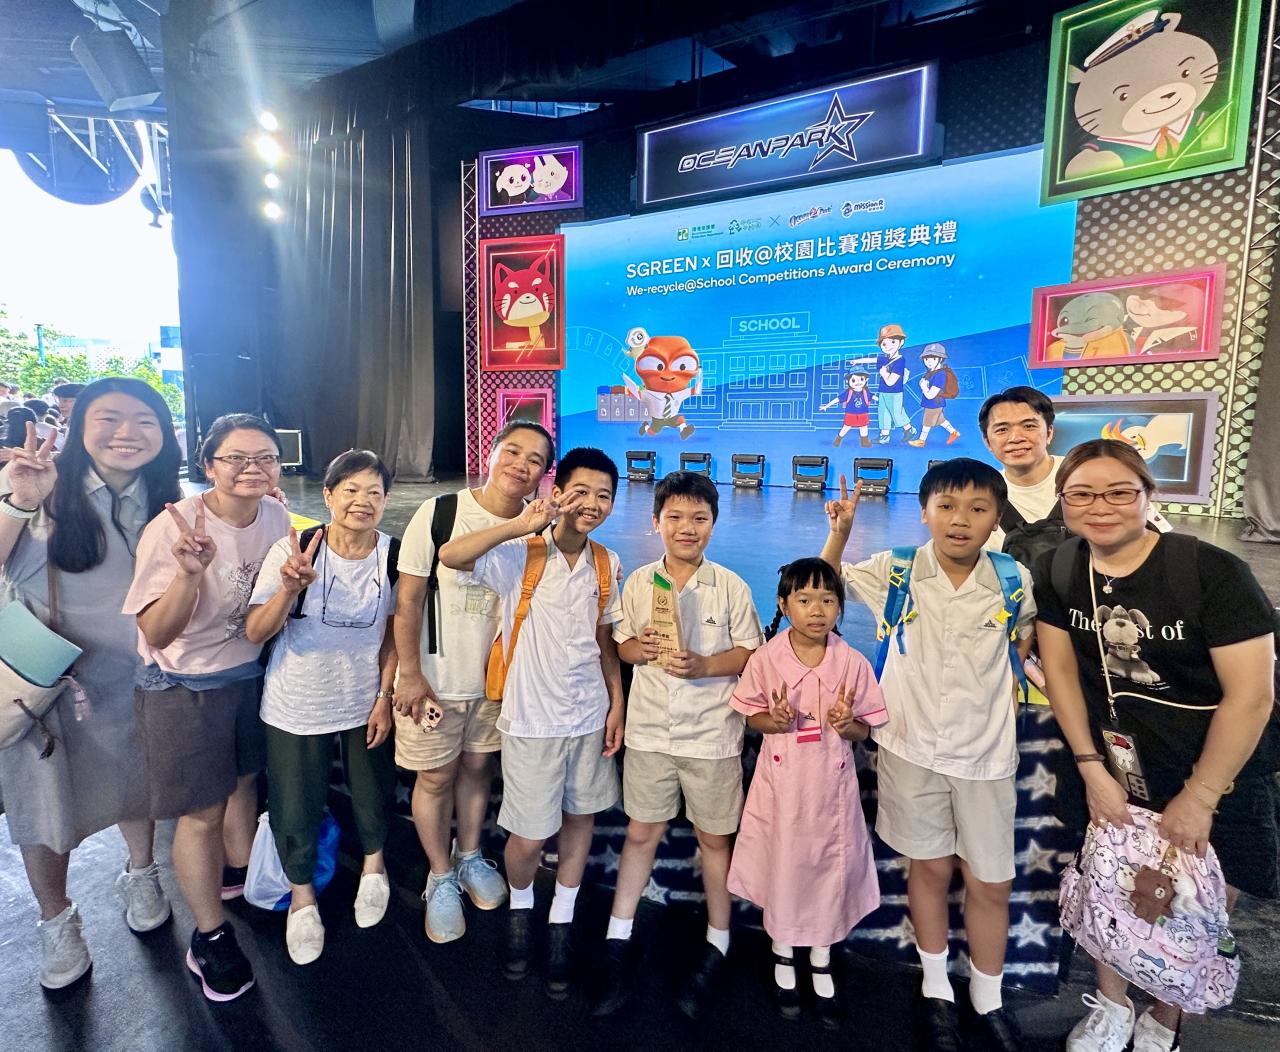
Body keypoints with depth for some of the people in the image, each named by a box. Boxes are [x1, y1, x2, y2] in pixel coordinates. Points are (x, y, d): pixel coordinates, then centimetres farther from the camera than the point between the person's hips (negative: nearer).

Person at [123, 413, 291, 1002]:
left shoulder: (276, 518, -9)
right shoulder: (175, 527, -25)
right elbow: (156, 634, -24)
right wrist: (190, 573, -40)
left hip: (250, 672, 5)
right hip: (184, 687, -5)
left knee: (243, 780, 24)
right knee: (202, 813, 5)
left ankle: (241, 875, 50)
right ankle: (209, 937, 26)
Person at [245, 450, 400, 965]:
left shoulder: (393, 556, -11)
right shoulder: (292, 549, -18)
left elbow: (392, 634, -1)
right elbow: (255, 633, -19)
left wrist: (384, 697, -2)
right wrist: (289, 588, -36)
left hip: (364, 704, 2)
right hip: (296, 707, -1)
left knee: (372, 793, 18)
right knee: (295, 808, 12)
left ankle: (373, 864, 50)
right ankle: (302, 894, 41)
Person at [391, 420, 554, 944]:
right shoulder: (439, 513, -14)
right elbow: (408, 598, -10)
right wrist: (410, 673, -10)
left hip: (496, 679, 3)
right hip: (434, 678, -2)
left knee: (478, 767, 19)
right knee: (435, 777, 12)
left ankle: (470, 857, 44)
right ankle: (441, 878, 35)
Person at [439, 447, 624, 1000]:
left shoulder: (607, 565, 0)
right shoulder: (519, 556, -14)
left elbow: (604, 639, 9)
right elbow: (451, 556, -31)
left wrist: (616, 705, 5)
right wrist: (520, 525, -34)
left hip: (590, 715, 4)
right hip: (533, 720, -4)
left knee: (581, 817, 17)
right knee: (529, 836, 7)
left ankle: (561, 922, 40)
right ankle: (520, 908, 40)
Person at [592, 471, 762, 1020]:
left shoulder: (730, 586, -8)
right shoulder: (639, 582, -1)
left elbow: (751, 652, -5)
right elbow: (621, 643, 8)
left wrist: (704, 666, -21)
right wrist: (637, 648, -14)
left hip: (711, 733, -2)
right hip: (650, 730, 2)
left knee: (714, 838, 13)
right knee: (641, 832, 14)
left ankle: (717, 947, 34)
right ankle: (618, 944, 30)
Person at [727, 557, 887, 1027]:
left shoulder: (853, 663, -7)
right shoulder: (766, 658, -9)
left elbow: (865, 728, 1)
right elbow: (752, 716, 1)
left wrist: (847, 724, -21)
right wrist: (774, 720, -20)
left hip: (831, 785, 1)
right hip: (781, 783, 0)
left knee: (829, 870, 12)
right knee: (781, 867, 12)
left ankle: (822, 968, 37)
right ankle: (783, 959, 39)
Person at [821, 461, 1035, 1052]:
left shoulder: (1016, 581, -8)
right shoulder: (893, 572, -9)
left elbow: (1030, 633, 13)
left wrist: (1010, 679, 1)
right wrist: (840, 532, -10)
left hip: (984, 753, 1)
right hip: (912, 748, 0)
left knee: (990, 882, 11)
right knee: (929, 868, 15)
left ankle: (988, 1000, 36)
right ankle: (937, 991, 36)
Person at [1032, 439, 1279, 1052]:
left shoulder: (1213, 572, -20)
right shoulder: (1057, 572, -8)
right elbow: (1060, 670, -2)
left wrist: (1198, 799, -14)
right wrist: (1092, 768, -5)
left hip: (1219, 769, -2)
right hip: (1116, 765, 3)